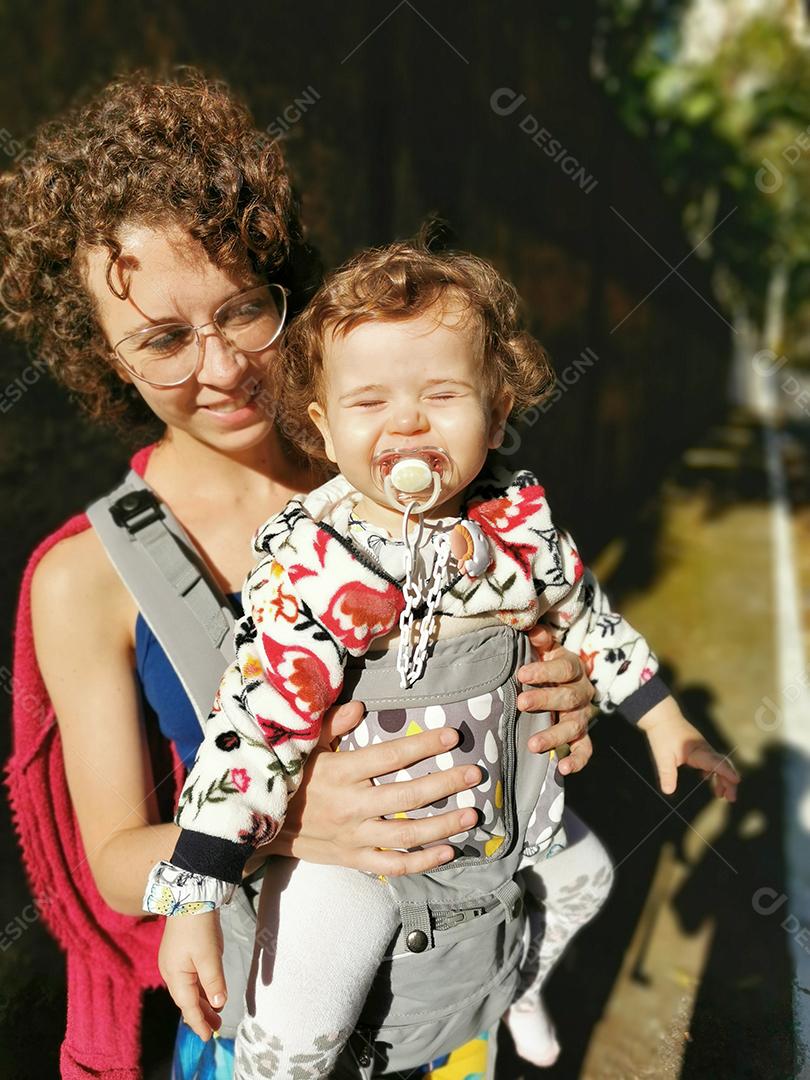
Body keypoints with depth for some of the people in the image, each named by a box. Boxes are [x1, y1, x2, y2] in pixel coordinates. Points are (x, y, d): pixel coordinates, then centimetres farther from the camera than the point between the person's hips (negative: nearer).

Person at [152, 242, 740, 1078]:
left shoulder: (519, 521, -11)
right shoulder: (307, 566, -24)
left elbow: (585, 619, 6)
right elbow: (255, 724, -23)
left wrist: (665, 722, 12)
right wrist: (193, 902, -25)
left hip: (506, 797, 5)